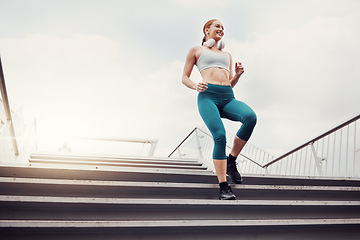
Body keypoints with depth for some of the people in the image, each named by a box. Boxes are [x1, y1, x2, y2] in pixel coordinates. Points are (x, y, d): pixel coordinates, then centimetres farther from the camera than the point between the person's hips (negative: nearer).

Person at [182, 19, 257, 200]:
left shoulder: (227, 55, 33)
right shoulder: (196, 50, 21)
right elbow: (184, 78, 17)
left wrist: (238, 74, 6)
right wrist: (196, 86, -5)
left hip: (228, 97, 4)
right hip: (208, 96, -3)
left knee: (250, 117, -29)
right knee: (220, 136, -24)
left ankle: (231, 161, -12)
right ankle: (224, 188, -16)